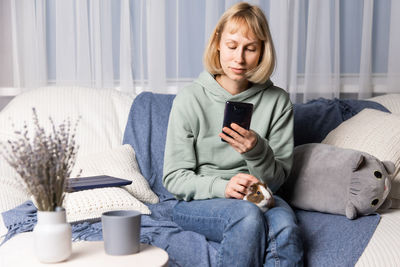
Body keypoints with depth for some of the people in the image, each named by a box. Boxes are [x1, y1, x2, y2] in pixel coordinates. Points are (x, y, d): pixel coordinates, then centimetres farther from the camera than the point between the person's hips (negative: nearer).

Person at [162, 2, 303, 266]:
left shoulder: (277, 101, 0)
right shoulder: (190, 100, -6)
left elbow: (276, 180, 0)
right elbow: (174, 178, -5)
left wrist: (257, 150, -22)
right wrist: (222, 187, -23)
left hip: (257, 198, 2)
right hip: (197, 202, -2)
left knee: (285, 226, -33)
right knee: (248, 215, -35)